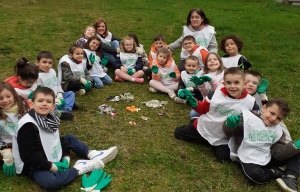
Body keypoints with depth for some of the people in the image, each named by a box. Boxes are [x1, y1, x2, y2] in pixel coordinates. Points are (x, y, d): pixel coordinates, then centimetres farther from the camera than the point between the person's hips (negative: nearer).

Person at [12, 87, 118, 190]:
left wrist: (65, 157, -2)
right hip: (34, 166, -9)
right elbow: (27, 156, -29)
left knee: (69, 138, 16)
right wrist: (51, 166, -25)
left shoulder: (50, 119, -1)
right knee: (51, 182, -37)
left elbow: (57, 140, 13)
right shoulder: (27, 126, -28)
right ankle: (78, 168, -17)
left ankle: (91, 154, 1)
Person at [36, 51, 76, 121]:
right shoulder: (38, 76, -20)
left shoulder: (52, 71, 8)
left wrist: (60, 94, -1)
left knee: (71, 93, 5)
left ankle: (66, 110, -18)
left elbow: (57, 84, 17)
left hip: (56, 97, 9)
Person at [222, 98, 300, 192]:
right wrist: (229, 125, -38)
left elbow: (278, 153, -3)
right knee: (255, 174, -38)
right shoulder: (248, 118, -13)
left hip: (267, 159, 6)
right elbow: (229, 132, -13)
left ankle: (290, 178, -13)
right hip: (248, 160, -6)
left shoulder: (277, 131, 4)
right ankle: (276, 173, -7)